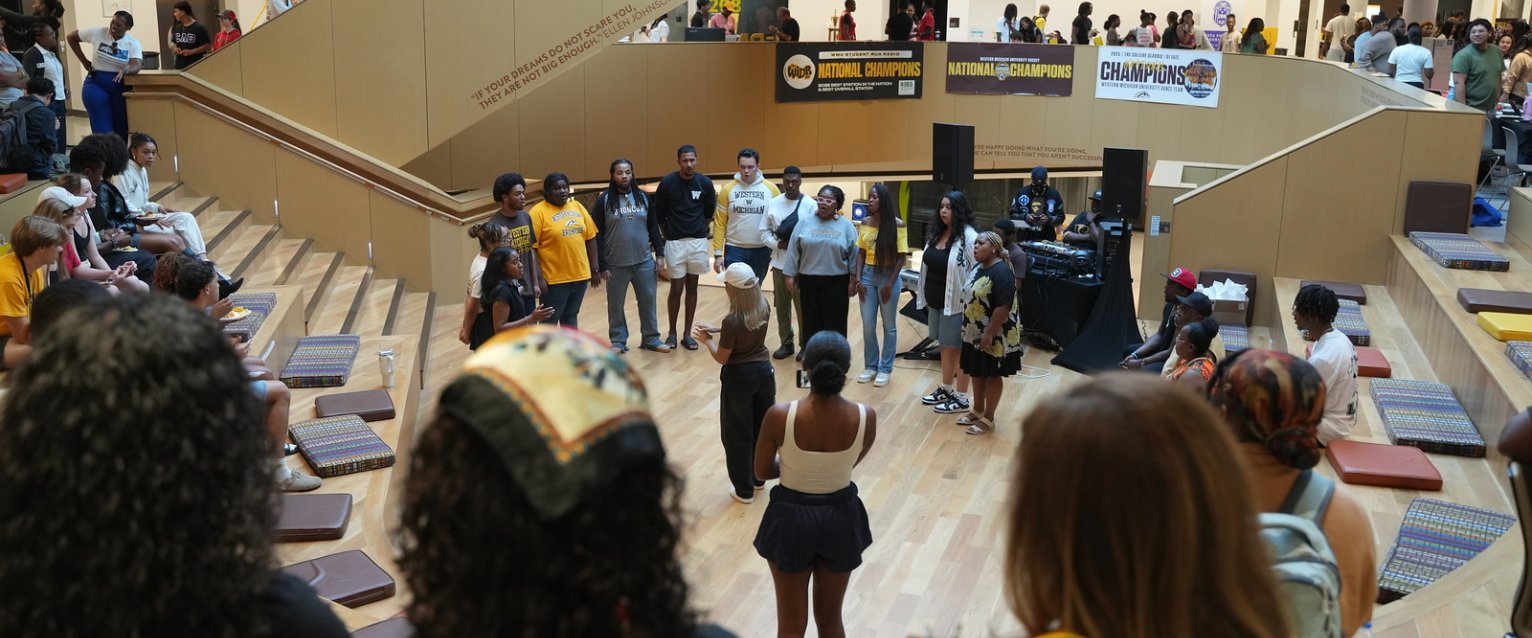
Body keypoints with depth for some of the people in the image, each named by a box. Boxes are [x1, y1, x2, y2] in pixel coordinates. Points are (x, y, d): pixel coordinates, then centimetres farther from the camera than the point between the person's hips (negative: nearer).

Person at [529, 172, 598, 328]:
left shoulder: (576, 206, 7)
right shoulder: (539, 212, -10)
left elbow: (590, 238, 10)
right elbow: (531, 247, -13)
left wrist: (594, 269, 8)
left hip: (580, 275, 6)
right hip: (554, 278, -5)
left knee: (571, 316, 17)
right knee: (550, 320, 3)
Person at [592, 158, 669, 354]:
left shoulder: (643, 197, 4)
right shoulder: (604, 200, -5)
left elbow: (653, 227, 11)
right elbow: (597, 235, -6)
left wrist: (660, 253, 5)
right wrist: (602, 265, -9)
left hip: (644, 262, 3)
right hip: (616, 265, -3)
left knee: (648, 301, 9)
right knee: (616, 305, 7)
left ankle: (651, 339, 22)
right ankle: (618, 341, 20)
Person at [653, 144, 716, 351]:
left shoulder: (705, 183, -3)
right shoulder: (667, 183, -9)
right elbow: (659, 214, 1)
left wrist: (701, 229, 11)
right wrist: (668, 235, 6)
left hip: (698, 241, 2)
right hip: (675, 242, -2)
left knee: (692, 288, 9)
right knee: (676, 289, 0)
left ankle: (687, 333, 17)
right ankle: (672, 333, 14)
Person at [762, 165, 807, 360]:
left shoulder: (810, 204, -7)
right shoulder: (772, 203, 4)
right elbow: (764, 232, 6)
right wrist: (778, 244, -10)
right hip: (779, 263, 4)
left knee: (803, 306, 3)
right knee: (782, 305, 11)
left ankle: (806, 345, 14)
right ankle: (786, 343, 23)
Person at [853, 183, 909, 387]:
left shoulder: (897, 225, -9)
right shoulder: (865, 223, 3)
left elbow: (902, 256, -7)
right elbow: (861, 252, 7)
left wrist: (890, 283, -11)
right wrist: (858, 279, -2)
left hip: (888, 276, -4)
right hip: (868, 275, 4)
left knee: (889, 326, 7)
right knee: (868, 325, 8)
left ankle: (885, 368, 17)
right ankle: (870, 366, 21)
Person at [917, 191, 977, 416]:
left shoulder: (968, 236, -17)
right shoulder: (935, 232, 7)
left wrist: (970, 304, -18)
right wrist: (924, 296, 16)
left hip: (956, 303, -7)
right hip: (935, 302, 7)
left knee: (958, 349, 1)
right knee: (944, 347, 19)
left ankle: (960, 398, 11)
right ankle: (945, 389, 32)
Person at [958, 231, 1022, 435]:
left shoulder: (1001, 272, -22)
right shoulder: (980, 269, 7)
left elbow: (1003, 307, -26)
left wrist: (989, 334, -25)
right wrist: (969, 329, 17)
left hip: (993, 337, -9)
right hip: (975, 334, 9)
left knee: (992, 376, 4)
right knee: (977, 373, 18)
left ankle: (988, 419, 14)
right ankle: (977, 412, 33)